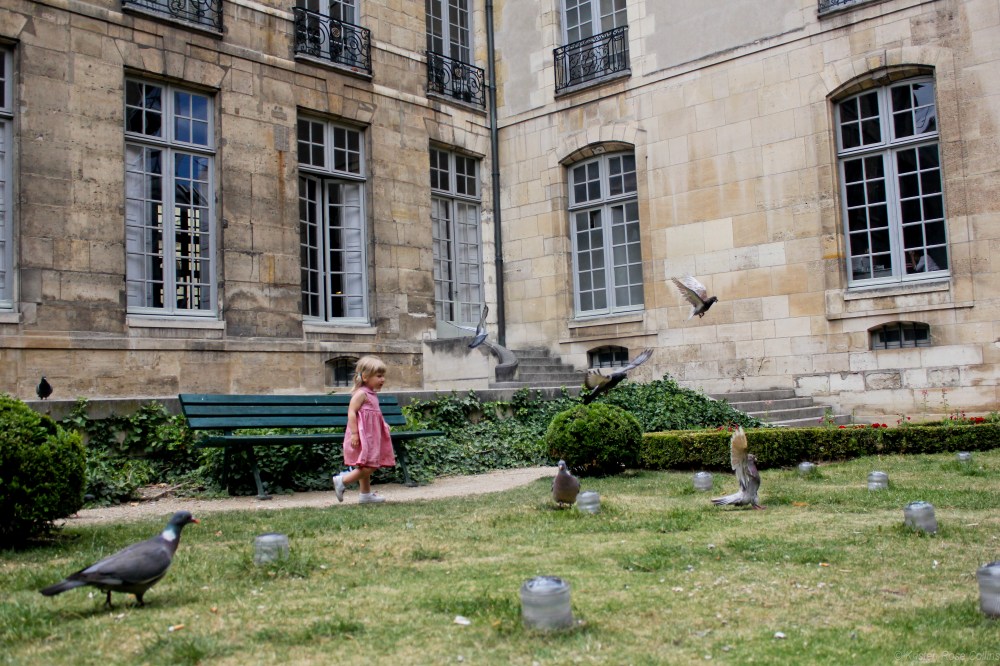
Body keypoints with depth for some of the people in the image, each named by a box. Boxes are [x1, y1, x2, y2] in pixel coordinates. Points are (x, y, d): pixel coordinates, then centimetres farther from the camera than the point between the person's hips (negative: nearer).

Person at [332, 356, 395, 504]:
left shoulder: (372, 394, 16)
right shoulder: (361, 393, -14)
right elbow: (351, 412, -21)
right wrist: (354, 433, -26)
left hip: (371, 437, 10)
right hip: (363, 437, -10)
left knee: (369, 467, 14)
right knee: (368, 467, -12)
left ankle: (366, 494, 21)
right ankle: (342, 480, -5)